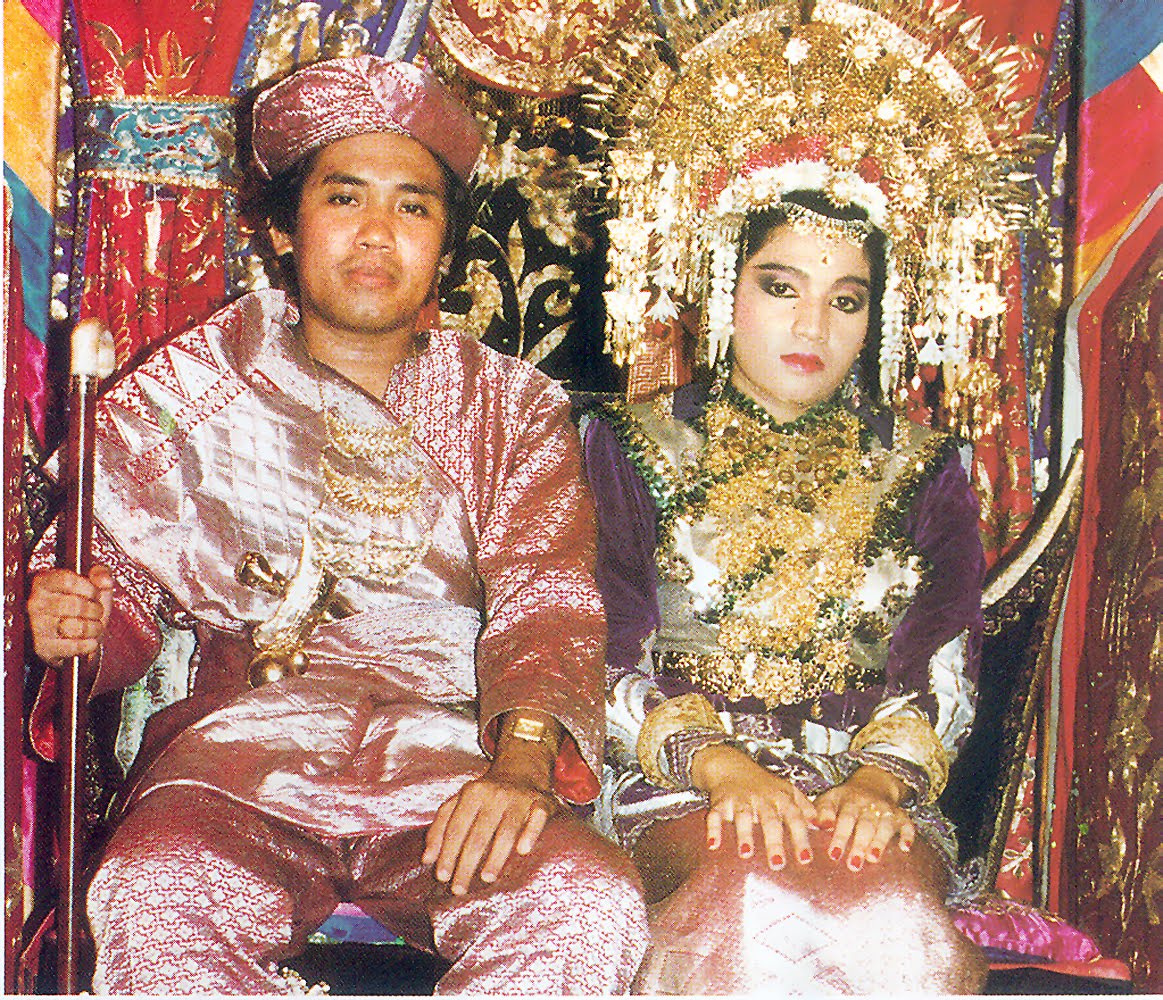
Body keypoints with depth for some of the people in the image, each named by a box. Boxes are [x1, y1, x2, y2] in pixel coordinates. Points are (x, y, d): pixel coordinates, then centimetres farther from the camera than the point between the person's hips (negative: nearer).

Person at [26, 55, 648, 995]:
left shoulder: (515, 408, 15)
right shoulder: (183, 390, 15)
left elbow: (548, 600, 1)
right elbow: (123, 584, 15)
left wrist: (525, 758, -19)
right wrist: (77, 623, -11)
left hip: (453, 754, 1)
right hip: (240, 750, 0)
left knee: (590, 906, -29)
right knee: (155, 900, -33)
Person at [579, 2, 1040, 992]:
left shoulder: (922, 467, 17)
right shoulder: (631, 445, 13)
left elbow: (944, 669, 7)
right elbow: (608, 654, 2)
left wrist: (879, 775, -15)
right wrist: (718, 761, -16)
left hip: (873, 789, 1)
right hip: (674, 785, -1)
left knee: (895, 908, -34)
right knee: (755, 889, -36)